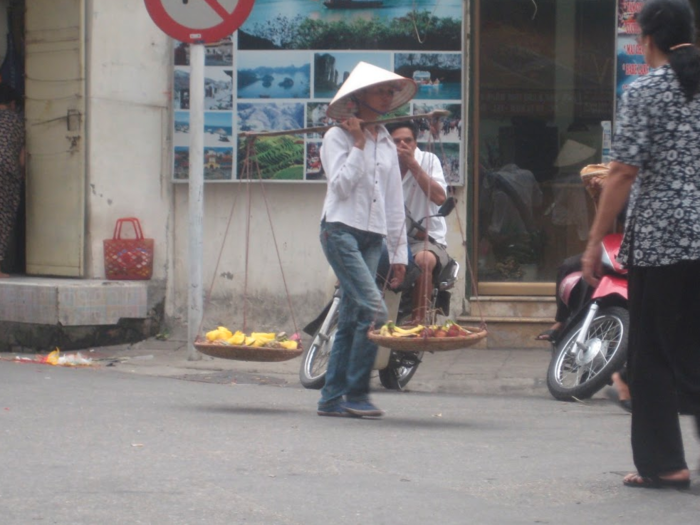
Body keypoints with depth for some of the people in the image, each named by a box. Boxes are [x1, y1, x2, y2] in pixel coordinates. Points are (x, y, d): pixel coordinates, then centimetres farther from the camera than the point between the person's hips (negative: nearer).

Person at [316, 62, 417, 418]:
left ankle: (332, 398, 8)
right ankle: (356, 394, -12)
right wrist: (358, 144, -9)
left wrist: (399, 252, 15)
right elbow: (342, 185, -13)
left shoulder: (387, 144, 18)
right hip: (341, 231, -6)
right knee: (374, 310, -18)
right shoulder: (338, 137, 0)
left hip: (372, 238, 6)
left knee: (351, 319, 4)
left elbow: (394, 201, 19)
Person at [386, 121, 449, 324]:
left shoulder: (428, 160, -2)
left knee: (424, 260, -37)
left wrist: (413, 164, -18)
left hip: (428, 239, -3)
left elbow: (440, 197, -18)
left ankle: (419, 319, -25)